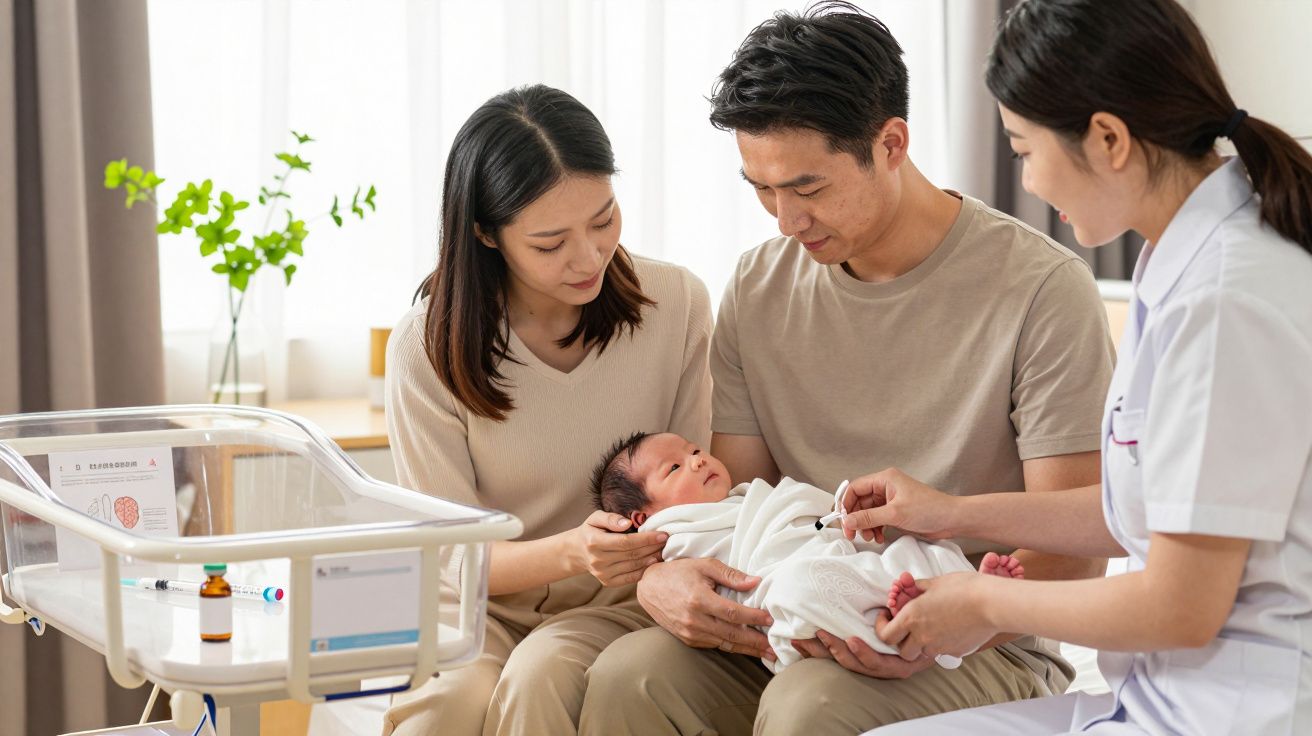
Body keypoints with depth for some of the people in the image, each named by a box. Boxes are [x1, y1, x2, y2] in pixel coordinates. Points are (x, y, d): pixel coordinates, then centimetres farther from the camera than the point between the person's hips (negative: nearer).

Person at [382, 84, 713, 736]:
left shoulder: (676, 303, -4)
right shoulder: (428, 347, -9)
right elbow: (451, 557, -7)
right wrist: (569, 553, -27)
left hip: (614, 608, 1)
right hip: (484, 606, 0)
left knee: (539, 677, -33)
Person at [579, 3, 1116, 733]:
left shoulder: (1042, 289, -11)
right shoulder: (760, 288, 7)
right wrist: (660, 576, -16)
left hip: (986, 649, -4)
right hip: (797, 636, 5)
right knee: (630, 676, -25)